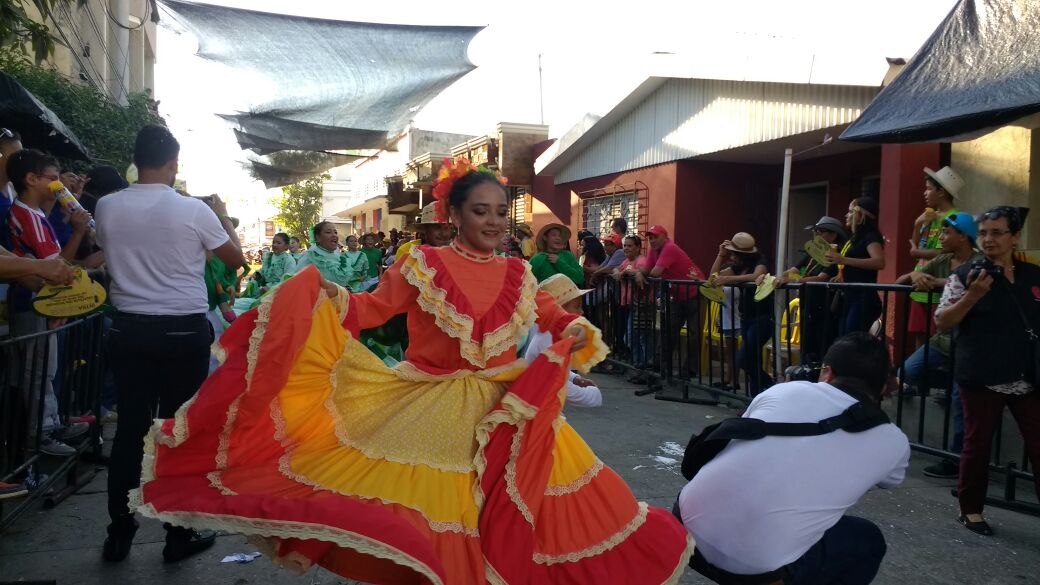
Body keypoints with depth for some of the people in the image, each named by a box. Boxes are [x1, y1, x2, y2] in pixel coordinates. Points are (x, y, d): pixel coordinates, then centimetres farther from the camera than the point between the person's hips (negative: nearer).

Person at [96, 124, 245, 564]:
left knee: (130, 428, 11)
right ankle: (179, 535, 15)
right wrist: (223, 216, 17)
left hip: (128, 329, 4)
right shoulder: (193, 210, -11)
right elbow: (237, 260, 2)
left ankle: (118, 534, 20)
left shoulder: (107, 207, -1)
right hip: (183, 332, -3)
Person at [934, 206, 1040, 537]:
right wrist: (973, 295, -22)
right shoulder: (966, 274, -4)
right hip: (982, 379, -3)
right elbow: (942, 322, -9)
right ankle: (970, 509, 21)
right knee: (977, 444, 6)